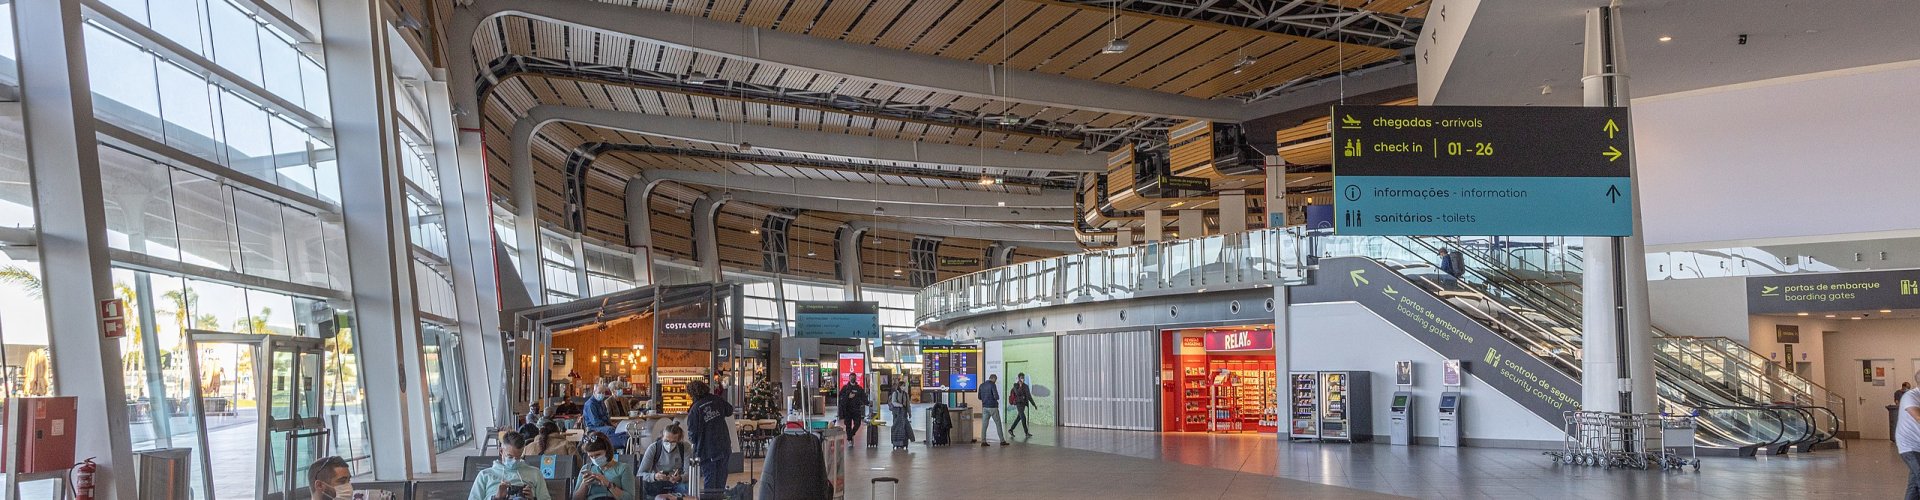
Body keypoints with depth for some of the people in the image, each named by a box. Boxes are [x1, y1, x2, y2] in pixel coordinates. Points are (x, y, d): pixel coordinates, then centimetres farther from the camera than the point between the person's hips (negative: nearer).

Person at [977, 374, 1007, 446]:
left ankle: (983, 441, -1)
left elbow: (979, 397, 13)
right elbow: (996, 396, -17)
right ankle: (1002, 441, 8)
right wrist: (997, 398, 5)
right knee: (998, 424, 4)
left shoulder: (981, 385, 9)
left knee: (984, 424, 5)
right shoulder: (992, 385, -12)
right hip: (992, 407, -6)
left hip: (985, 407, 6)